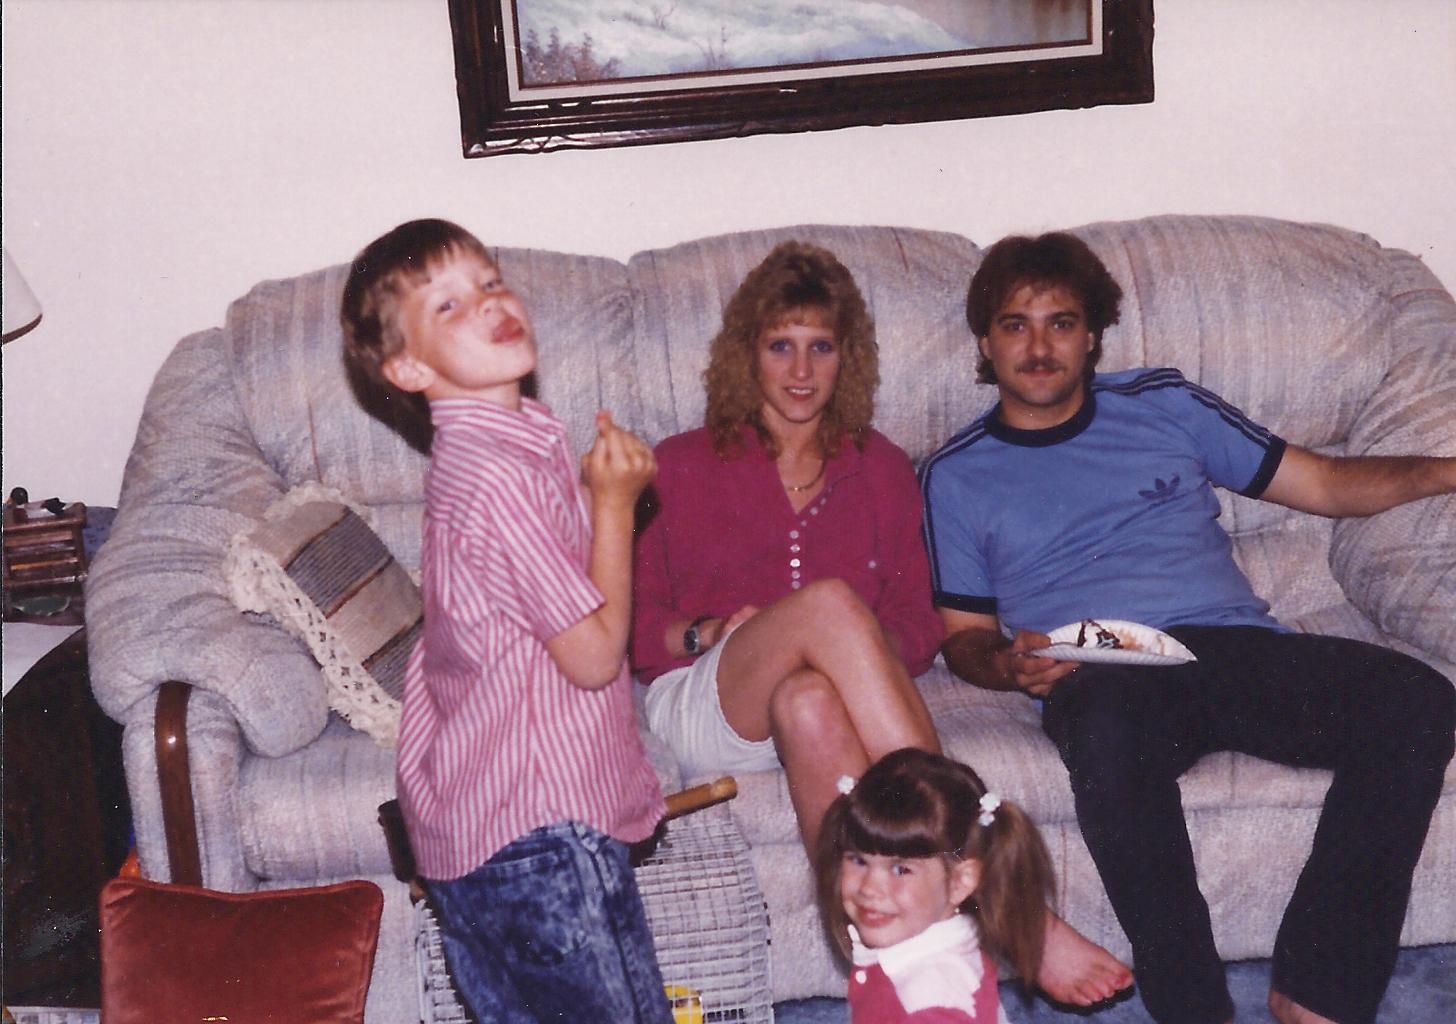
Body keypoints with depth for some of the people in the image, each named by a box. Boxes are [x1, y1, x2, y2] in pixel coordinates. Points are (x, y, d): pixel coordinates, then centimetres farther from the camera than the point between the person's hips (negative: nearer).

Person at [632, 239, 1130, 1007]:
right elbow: (630, 626, 10)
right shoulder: (682, 468, 14)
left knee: (809, 701, -39)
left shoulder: (881, 471, 18)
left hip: (823, 705, 1)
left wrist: (871, 655, -8)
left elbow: (918, 627, 15)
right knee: (828, 601, -35)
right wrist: (708, 634, -10)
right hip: (702, 707, -1)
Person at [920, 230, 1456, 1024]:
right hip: (1100, 677, -2)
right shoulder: (957, 475, 18)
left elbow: (1323, 484, 23)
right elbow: (963, 634, 18)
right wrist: (1007, 666, -6)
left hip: (1235, 647, 3)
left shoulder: (1163, 405, 21)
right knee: (1108, 734, -40)